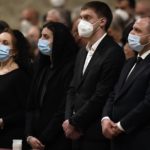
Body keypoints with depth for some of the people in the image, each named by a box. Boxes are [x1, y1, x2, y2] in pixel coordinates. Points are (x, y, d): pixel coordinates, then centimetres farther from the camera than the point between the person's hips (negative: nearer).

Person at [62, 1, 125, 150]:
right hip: (77, 133, 7)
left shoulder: (113, 53, -12)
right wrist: (68, 120, 1)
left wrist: (74, 123, -11)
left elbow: (101, 96, -16)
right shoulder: (83, 52, 16)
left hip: (96, 134, -7)